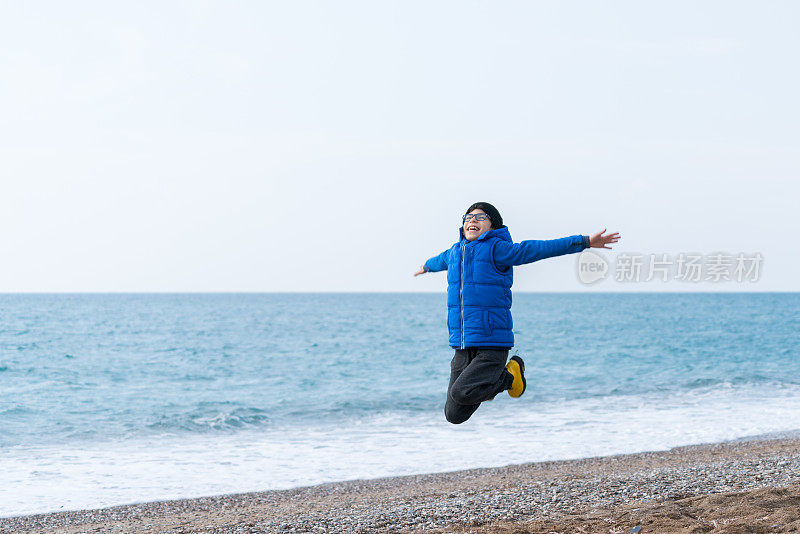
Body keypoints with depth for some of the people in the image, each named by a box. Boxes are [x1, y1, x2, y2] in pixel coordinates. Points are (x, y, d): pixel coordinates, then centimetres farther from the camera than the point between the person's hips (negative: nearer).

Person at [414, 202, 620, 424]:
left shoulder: (497, 249, -4)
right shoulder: (456, 251, 15)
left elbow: (538, 249, -8)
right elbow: (443, 259, 39)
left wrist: (586, 241, -14)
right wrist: (427, 266, 62)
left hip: (492, 346, -6)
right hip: (462, 348, 6)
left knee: (461, 393, -27)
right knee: (454, 415, 2)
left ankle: (508, 376, 3)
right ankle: (503, 379, 28)